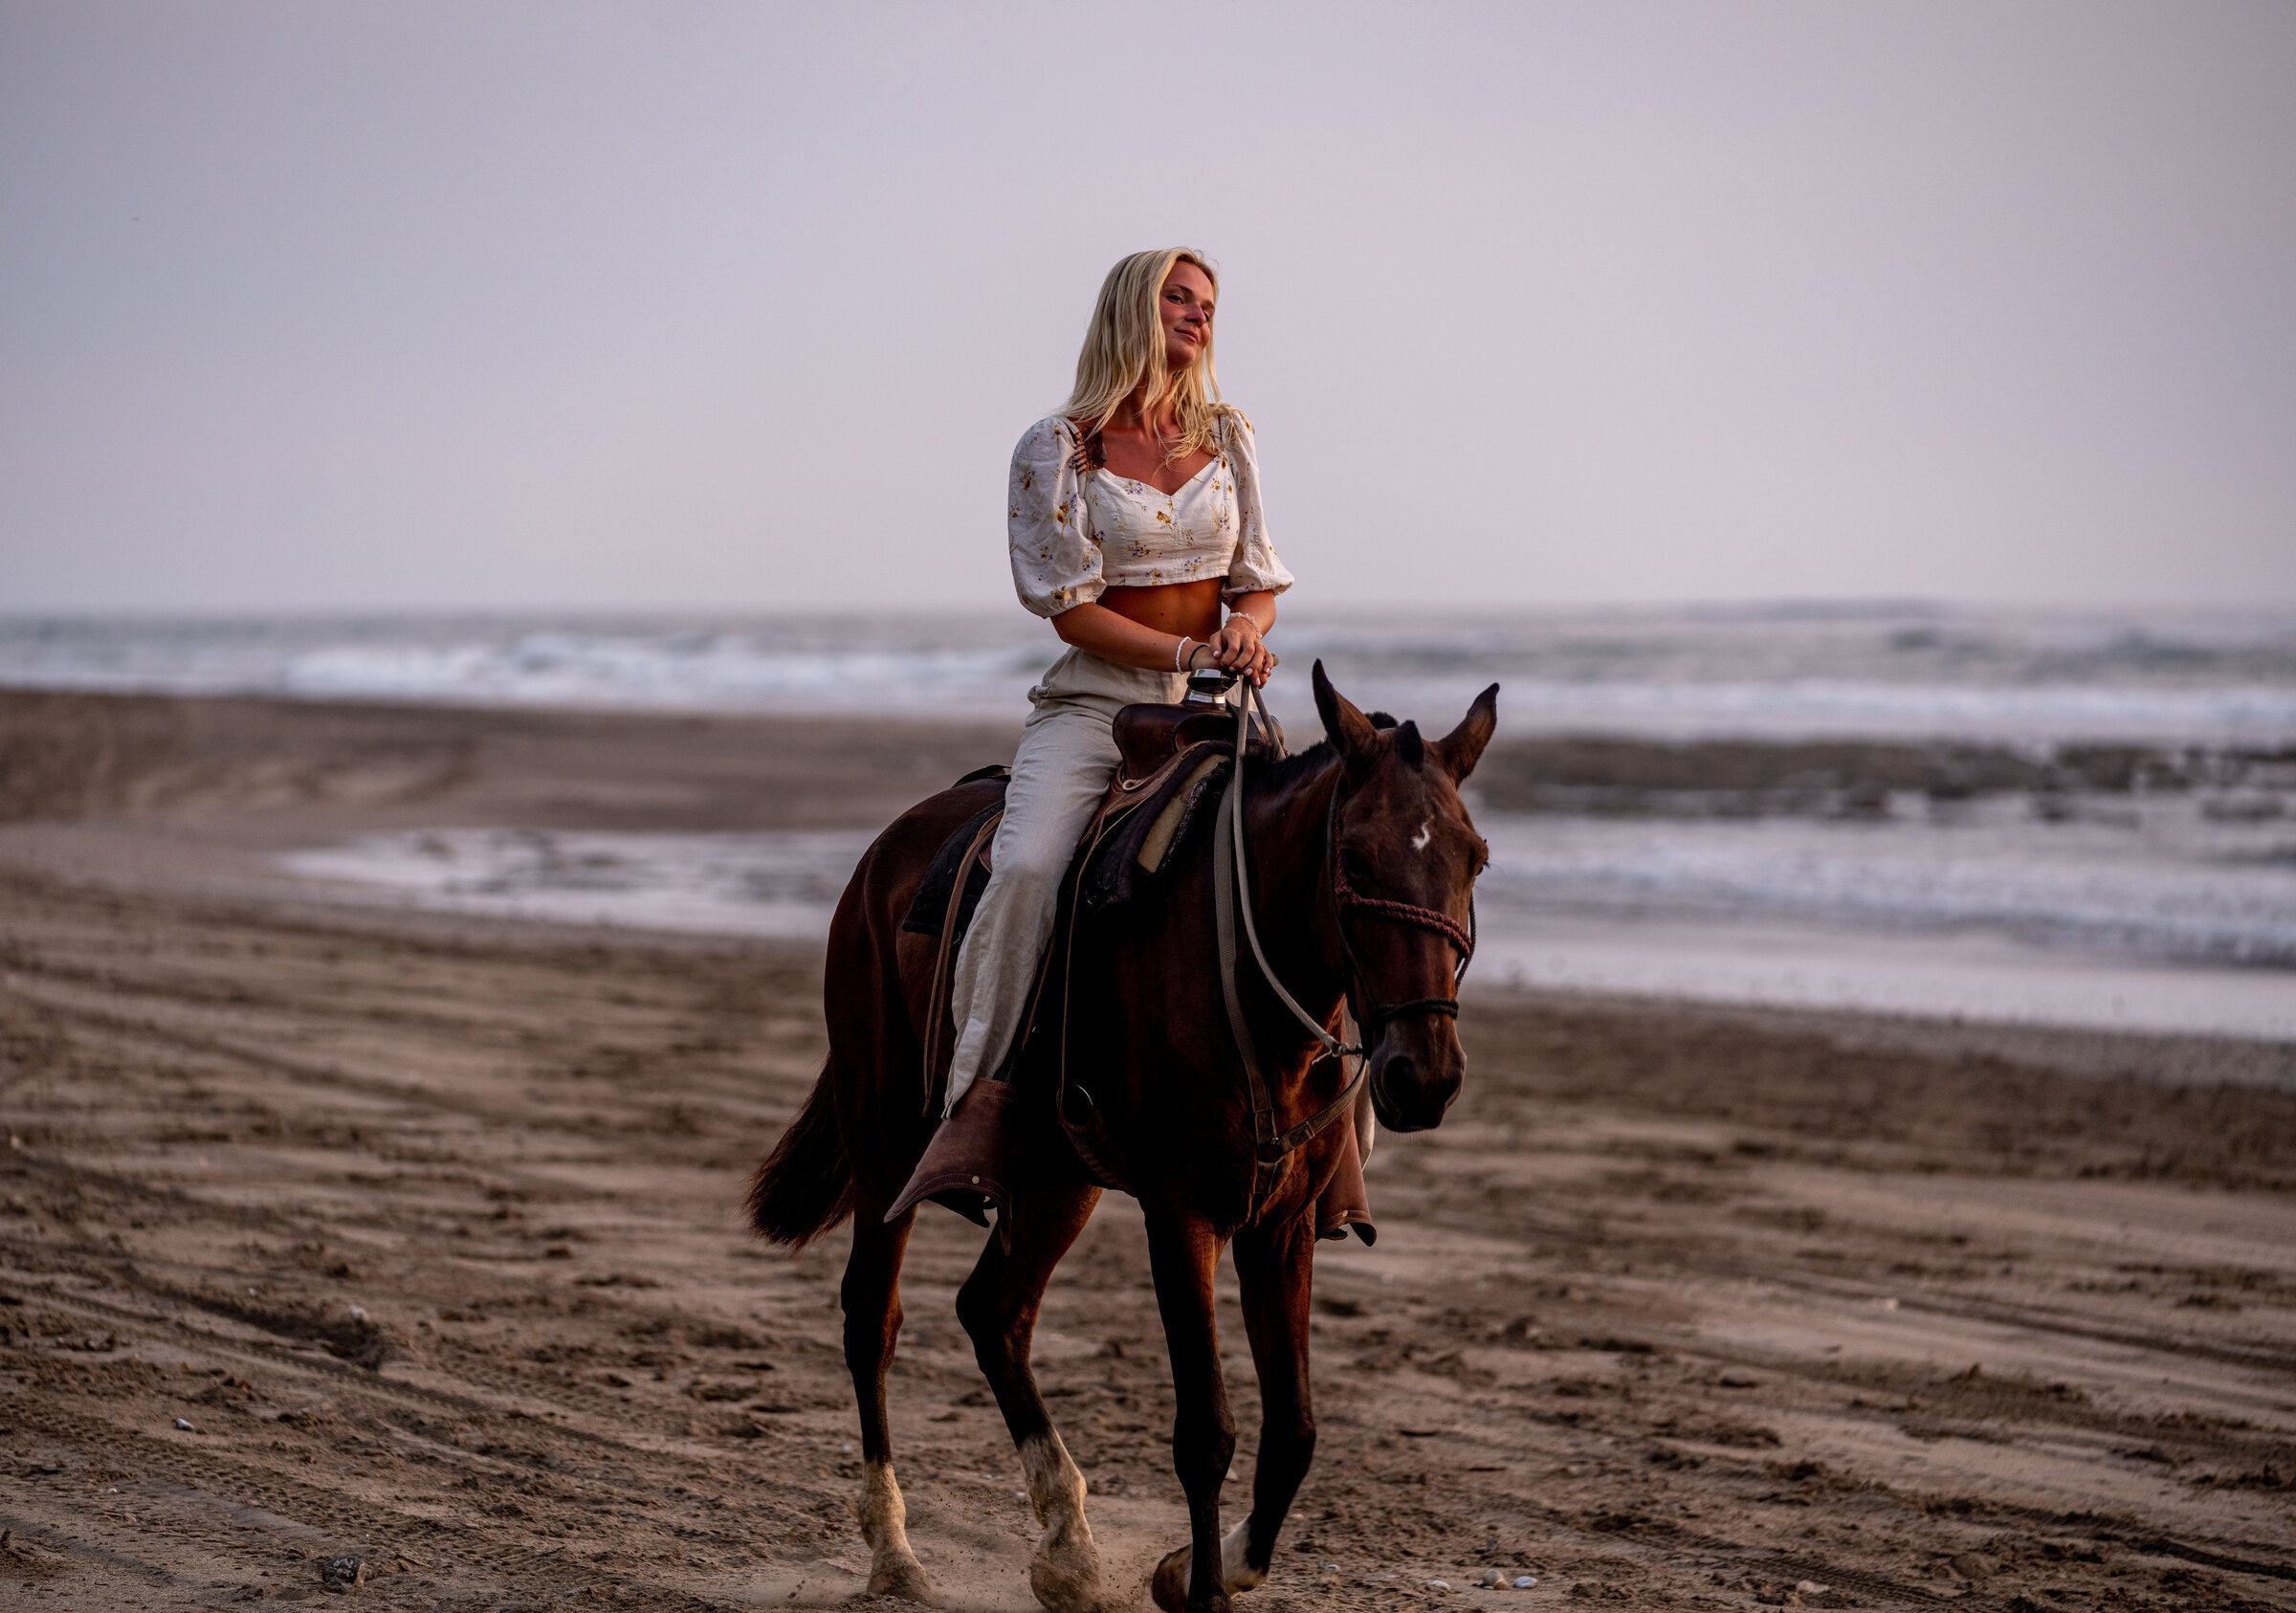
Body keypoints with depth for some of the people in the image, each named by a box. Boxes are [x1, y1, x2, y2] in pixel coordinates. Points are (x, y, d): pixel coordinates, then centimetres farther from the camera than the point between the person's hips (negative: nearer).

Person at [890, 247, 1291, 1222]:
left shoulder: (1229, 437, 11)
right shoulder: (1057, 449, -1)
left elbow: (1257, 583, 12)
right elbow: (1074, 611, -6)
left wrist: (1247, 628, -12)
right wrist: (1188, 651, -18)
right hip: (1095, 704, -4)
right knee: (1027, 868, -31)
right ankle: (975, 1110, -26)